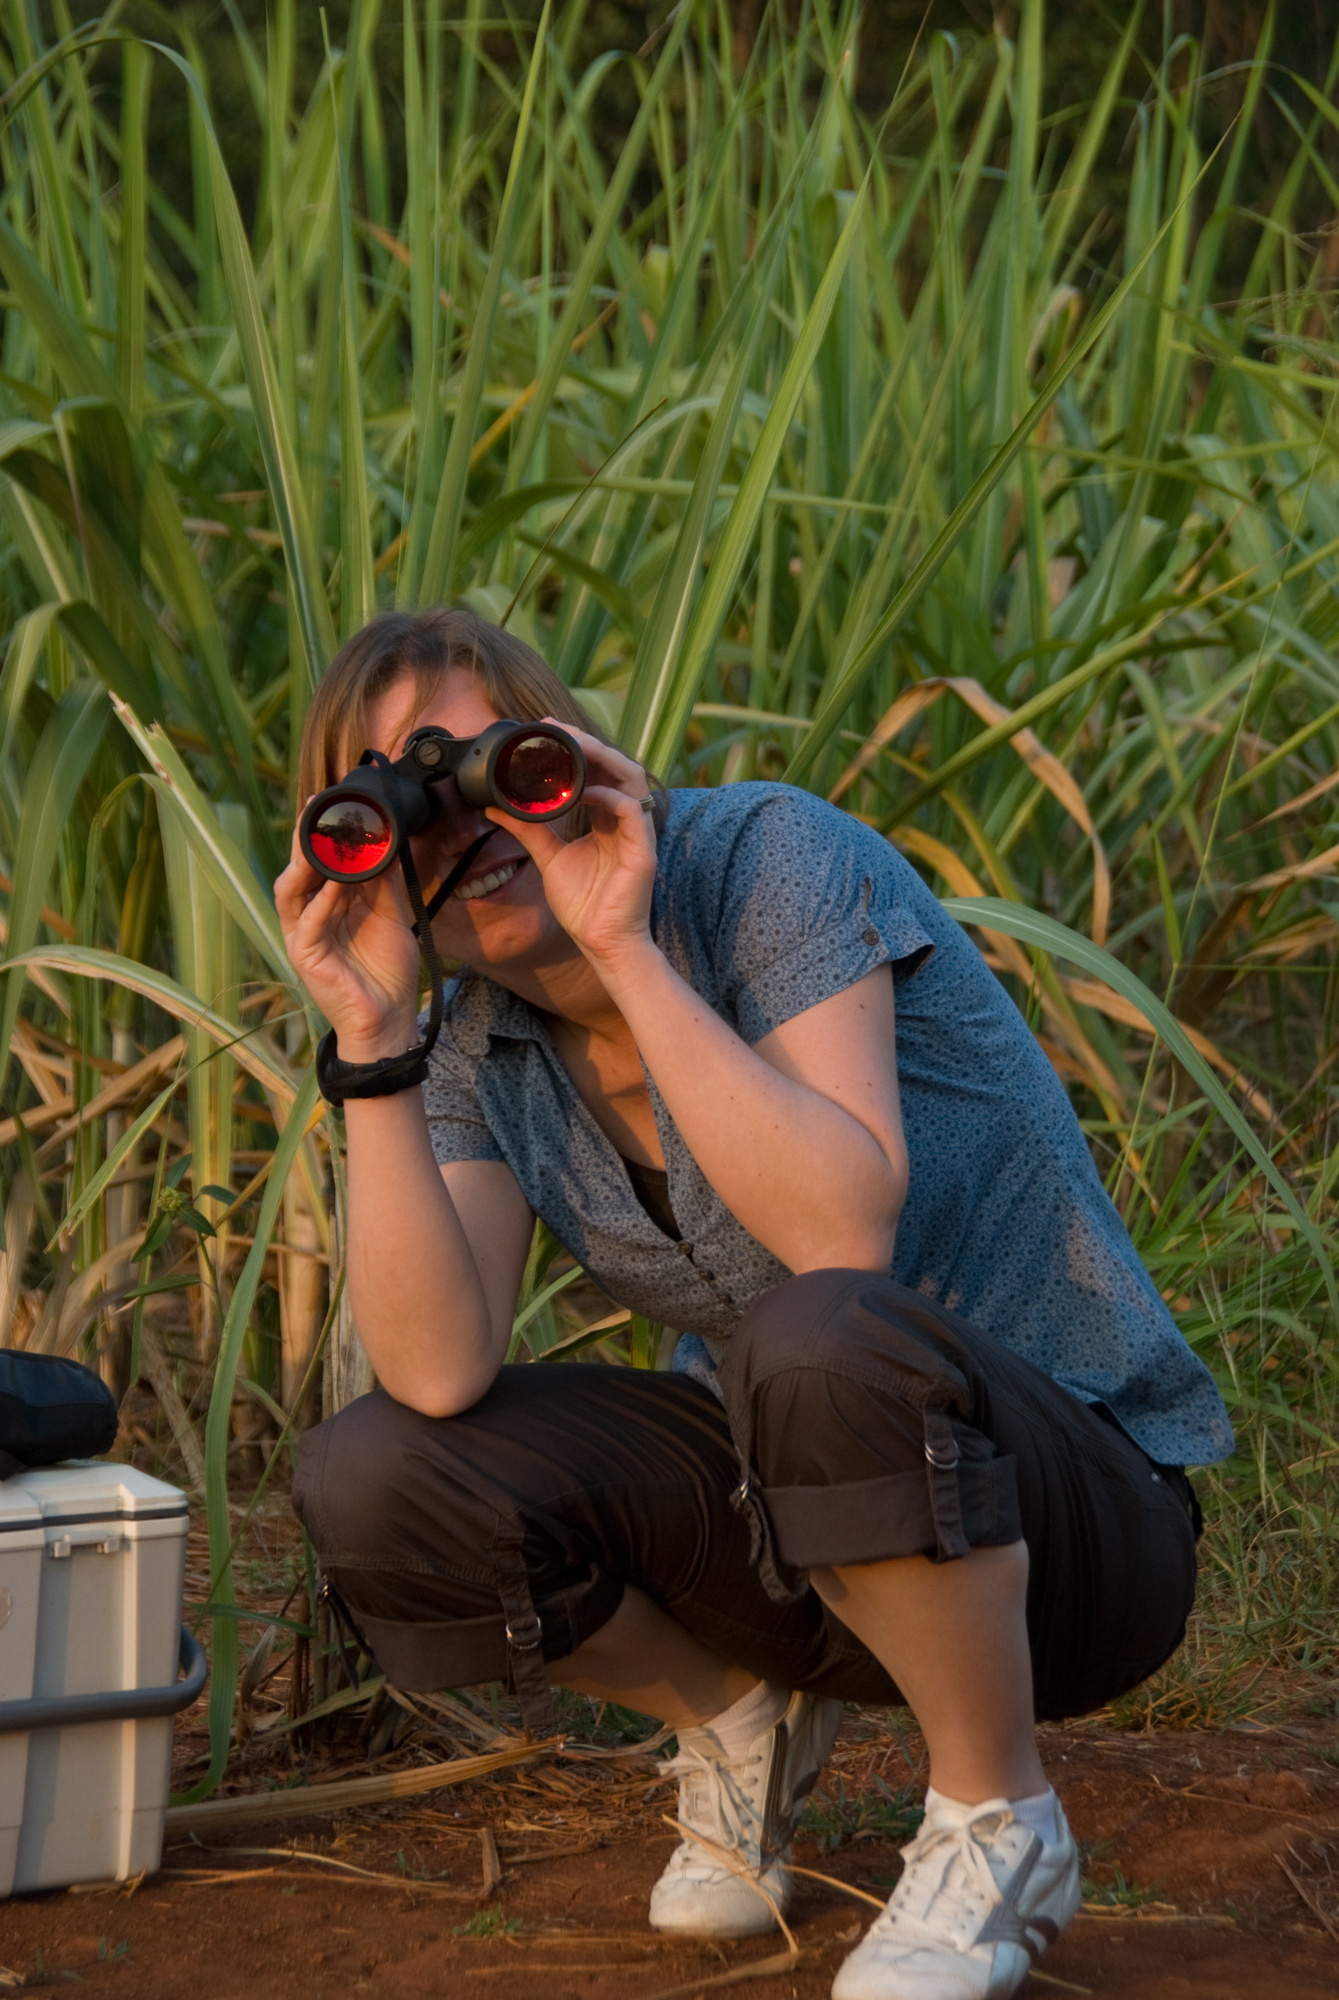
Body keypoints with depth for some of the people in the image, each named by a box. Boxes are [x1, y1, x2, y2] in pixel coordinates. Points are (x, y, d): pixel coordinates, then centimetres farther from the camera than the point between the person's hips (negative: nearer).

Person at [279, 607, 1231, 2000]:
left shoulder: (775, 858, -17)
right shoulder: (484, 1050, -1)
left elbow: (842, 1233, -32)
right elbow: (436, 1371, -18)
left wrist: (624, 948, -33)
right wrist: (371, 1042, -23)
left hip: (1068, 1514, -5)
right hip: (800, 1515, 5)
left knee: (824, 1341, -38)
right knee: (365, 1481, -15)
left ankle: (999, 1826, -13)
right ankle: (736, 1717, 12)